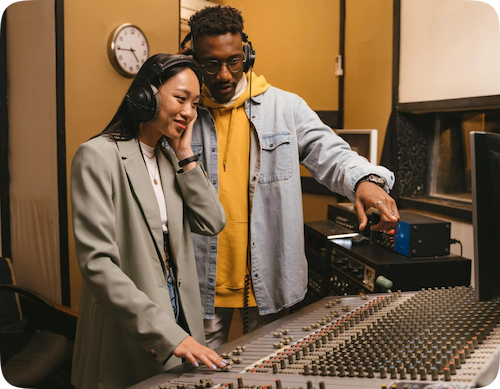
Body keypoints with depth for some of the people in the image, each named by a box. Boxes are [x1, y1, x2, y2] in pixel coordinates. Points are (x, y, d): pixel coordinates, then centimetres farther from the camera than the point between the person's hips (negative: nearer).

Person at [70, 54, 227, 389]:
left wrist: (185, 156, -5)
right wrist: (167, 334, -26)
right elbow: (97, 263, -22)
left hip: (181, 318, 7)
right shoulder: (99, 156, -14)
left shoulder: (170, 157, 9)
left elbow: (213, 223, 2)